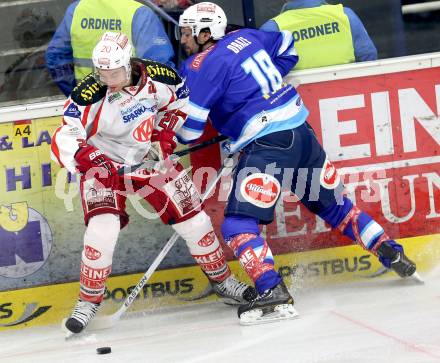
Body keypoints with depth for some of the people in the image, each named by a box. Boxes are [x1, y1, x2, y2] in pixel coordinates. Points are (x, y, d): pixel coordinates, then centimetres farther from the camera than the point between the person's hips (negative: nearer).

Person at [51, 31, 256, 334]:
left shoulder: (156, 77, -17)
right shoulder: (89, 95, -26)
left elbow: (180, 97, 7)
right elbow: (64, 140, -28)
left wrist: (166, 130, -7)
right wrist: (85, 157, -46)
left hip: (152, 160, 3)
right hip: (104, 165, -3)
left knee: (193, 220, 3)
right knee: (102, 229, -22)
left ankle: (222, 280, 26)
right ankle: (89, 301, -4)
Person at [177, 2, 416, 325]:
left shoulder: (202, 66, -7)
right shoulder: (246, 37, 14)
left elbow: (187, 127, -10)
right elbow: (286, 45, 33)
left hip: (268, 146, -9)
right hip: (301, 131, 9)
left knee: (238, 225, -11)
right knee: (334, 204, 24)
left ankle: (274, 295, -27)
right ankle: (394, 257, 26)